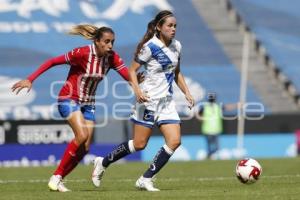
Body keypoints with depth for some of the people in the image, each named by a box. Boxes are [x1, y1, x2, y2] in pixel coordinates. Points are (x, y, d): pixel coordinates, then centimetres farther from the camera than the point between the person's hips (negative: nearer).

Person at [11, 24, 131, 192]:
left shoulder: (112, 58, -7)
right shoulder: (83, 53, -21)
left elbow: (129, 76, -17)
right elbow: (53, 61, -18)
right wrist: (30, 80, -23)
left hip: (88, 103, 6)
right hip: (69, 99, -6)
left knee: (85, 148, -2)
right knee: (82, 135, -25)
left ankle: (58, 180, 11)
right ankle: (56, 176, -12)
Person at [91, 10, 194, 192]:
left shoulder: (176, 46, 7)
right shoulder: (150, 47, -13)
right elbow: (132, 70, -10)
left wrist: (187, 93, 9)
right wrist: (137, 90, -25)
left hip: (167, 101, 7)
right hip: (149, 100, -7)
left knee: (174, 141, -9)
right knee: (139, 144, -4)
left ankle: (146, 180, -2)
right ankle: (103, 163, 17)